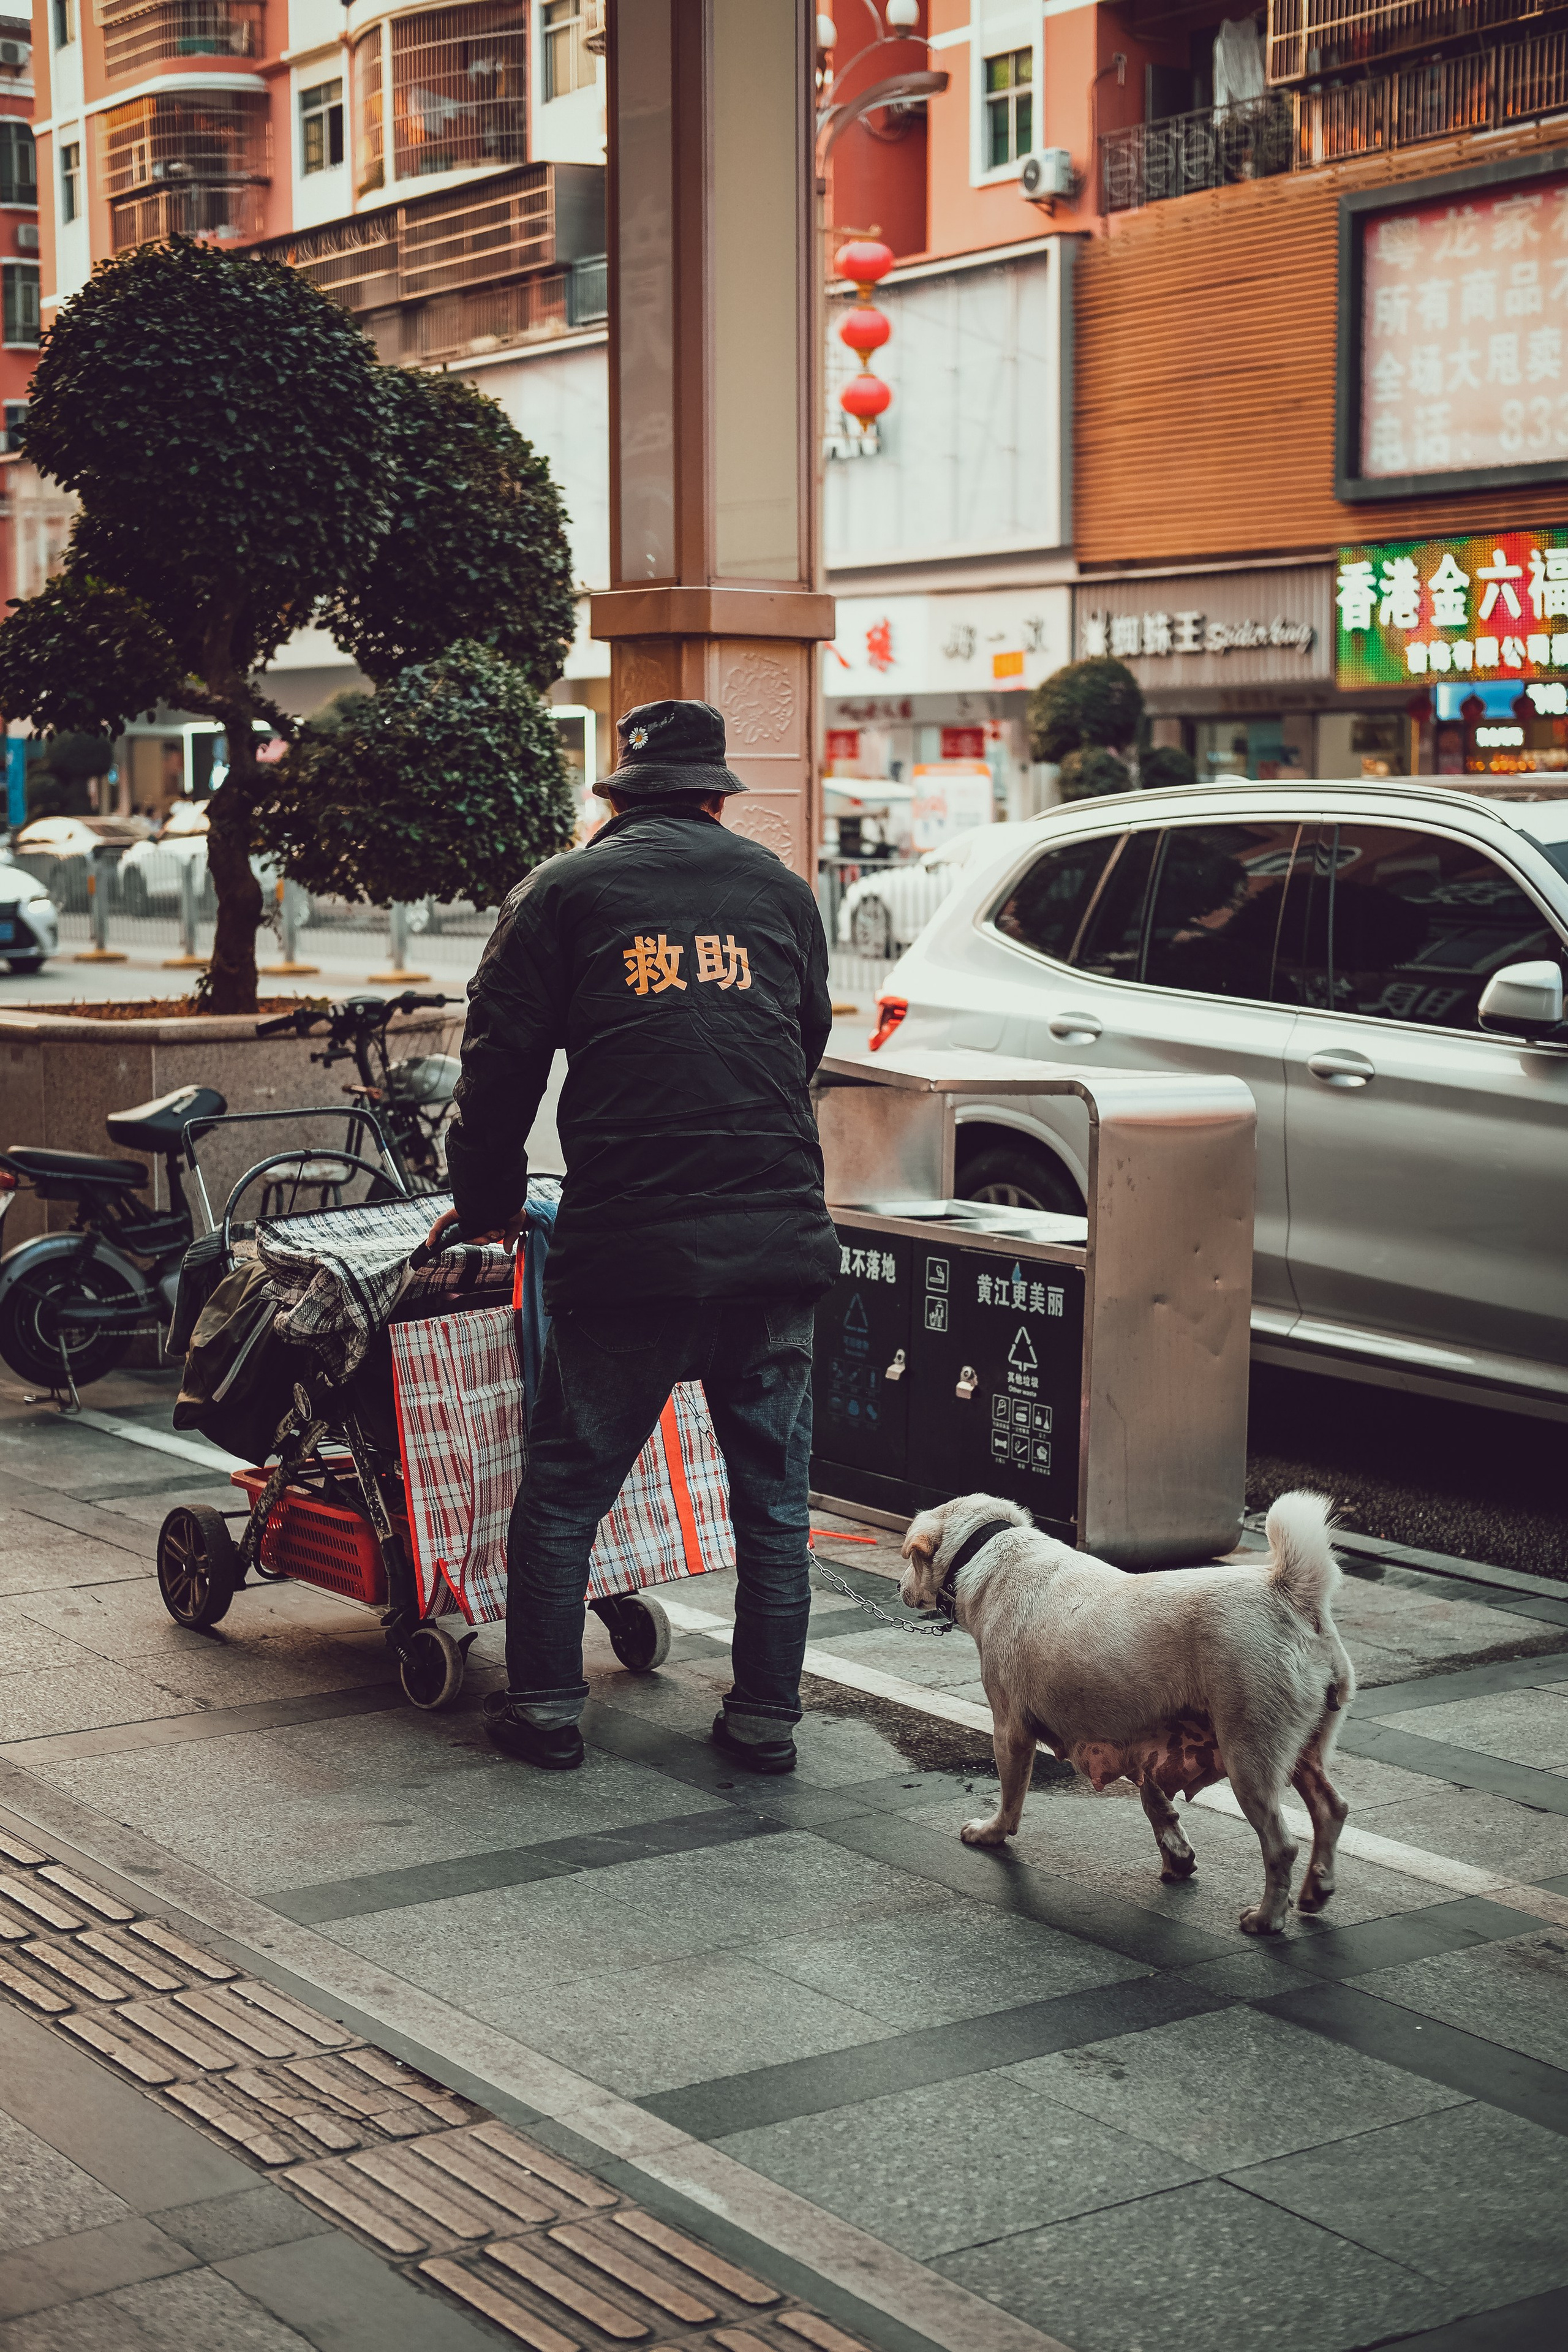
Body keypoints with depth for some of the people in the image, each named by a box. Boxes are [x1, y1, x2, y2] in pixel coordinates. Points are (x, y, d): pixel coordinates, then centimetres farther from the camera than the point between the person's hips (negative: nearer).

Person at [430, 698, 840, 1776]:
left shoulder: (564, 891, 6)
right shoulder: (779, 887, 15)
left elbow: (504, 1062, 4)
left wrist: (485, 1203, 17)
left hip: (627, 1245, -2)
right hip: (778, 1239, 3)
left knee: (567, 1483, 11)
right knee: (773, 1489, 12)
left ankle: (545, 1705, 14)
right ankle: (767, 1716, 15)